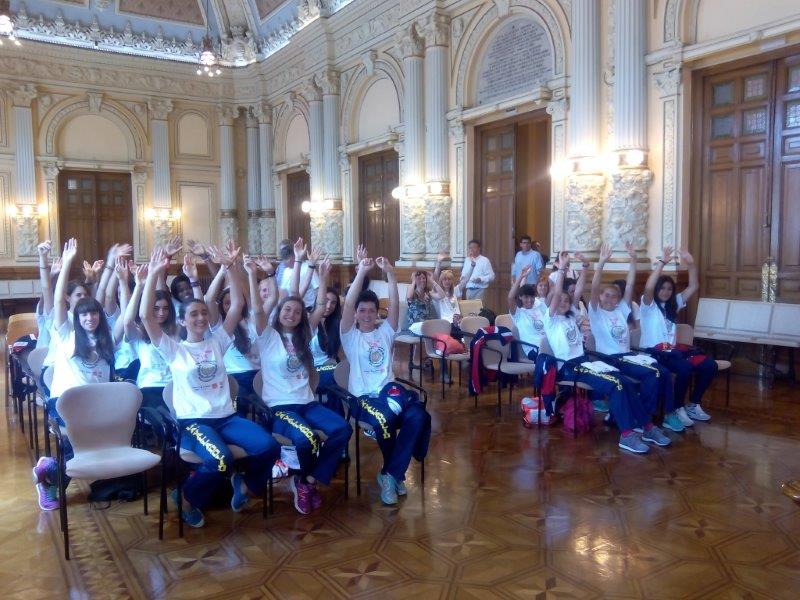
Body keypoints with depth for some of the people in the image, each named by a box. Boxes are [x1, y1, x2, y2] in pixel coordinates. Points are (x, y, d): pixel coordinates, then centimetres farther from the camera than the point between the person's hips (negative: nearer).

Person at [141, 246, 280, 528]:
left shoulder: (217, 341, 13)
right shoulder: (173, 349, 4)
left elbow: (238, 304, 8)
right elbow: (146, 316, -9)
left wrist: (230, 269, 0)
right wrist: (153, 275, -15)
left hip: (226, 416, 4)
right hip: (192, 420, -4)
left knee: (269, 447, -21)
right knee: (220, 459, -33)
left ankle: (245, 484, 12)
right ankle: (187, 498, 0)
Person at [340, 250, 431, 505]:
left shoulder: (385, 331, 16)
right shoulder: (350, 335, 8)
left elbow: (395, 304, 3)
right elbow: (347, 304, -7)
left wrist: (390, 273, -8)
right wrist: (362, 272, -14)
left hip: (390, 390, 3)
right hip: (363, 396, -3)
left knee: (419, 416, -28)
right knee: (385, 419, -36)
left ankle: (390, 474, -13)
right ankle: (395, 473, -8)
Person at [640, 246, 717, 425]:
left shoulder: (674, 304, 18)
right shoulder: (648, 305, -2)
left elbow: (693, 287, 14)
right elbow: (648, 288, -23)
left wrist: (691, 264, 1)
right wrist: (662, 262, -25)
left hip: (673, 349, 7)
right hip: (653, 351, -7)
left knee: (709, 364, -12)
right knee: (685, 367, -32)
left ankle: (694, 405, 1)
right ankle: (678, 409, -15)